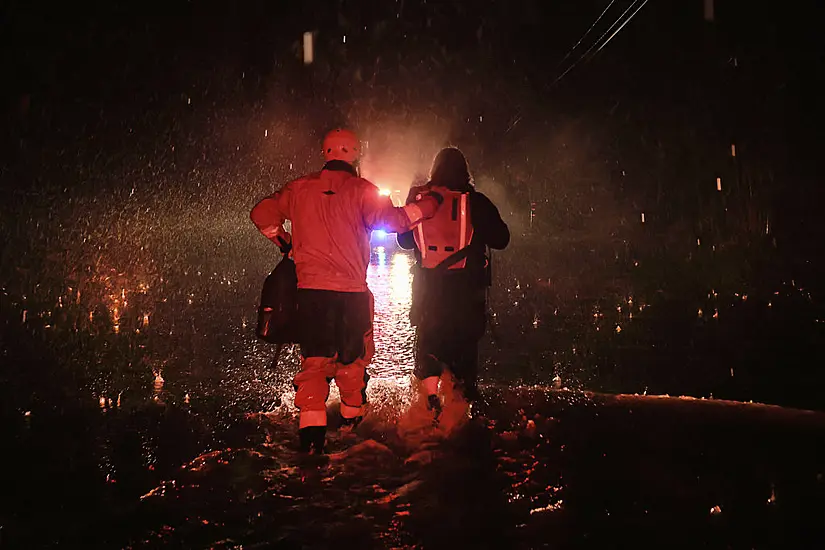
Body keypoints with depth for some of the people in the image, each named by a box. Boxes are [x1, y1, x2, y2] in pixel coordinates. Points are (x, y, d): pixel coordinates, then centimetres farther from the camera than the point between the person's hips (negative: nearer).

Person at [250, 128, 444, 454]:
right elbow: (392, 220, -15)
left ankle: (311, 432, -13)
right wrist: (429, 203, -4)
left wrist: (284, 242, 24)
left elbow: (262, 213, 11)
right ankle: (352, 423, 27)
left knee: (314, 361, 1)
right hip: (352, 292, -2)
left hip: (311, 290, 2)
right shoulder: (360, 190, -4)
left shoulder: (300, 189, 7)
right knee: (353, 360, 15)